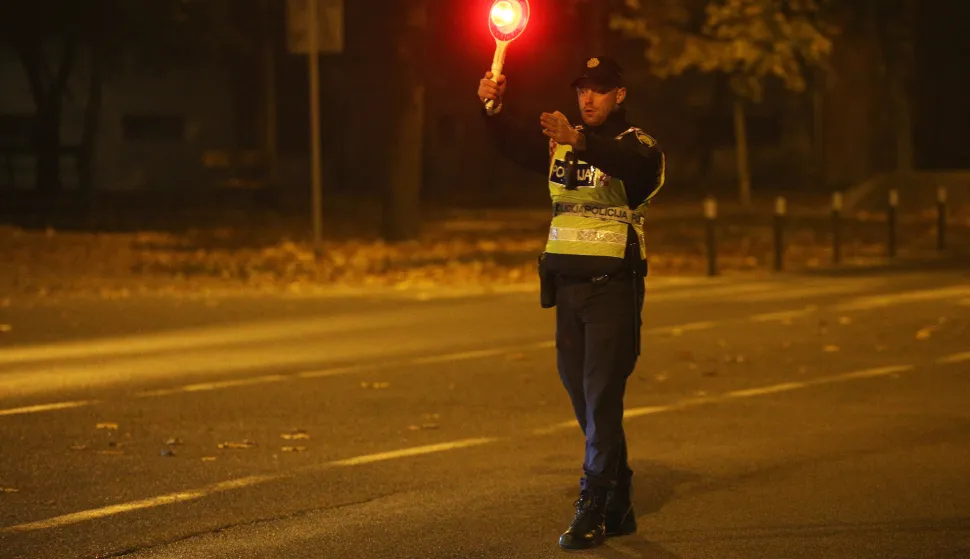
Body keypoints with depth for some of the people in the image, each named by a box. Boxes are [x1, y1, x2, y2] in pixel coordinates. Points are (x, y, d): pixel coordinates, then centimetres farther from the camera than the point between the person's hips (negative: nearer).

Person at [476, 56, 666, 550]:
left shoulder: (636, 145, -5)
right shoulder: (558, 145, 14)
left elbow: (635, 164, -29)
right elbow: (514, 143, -1)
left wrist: (580, 142, -47)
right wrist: (493, 109, -22)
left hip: (612, 286, -7)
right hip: (566, 283, 7)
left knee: (601, 398, -9)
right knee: (582, 397, 11)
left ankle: (592, 510, -9)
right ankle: (619, 506, 21)